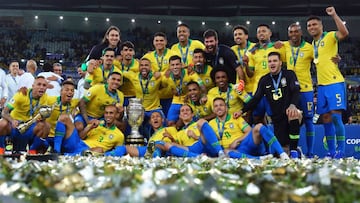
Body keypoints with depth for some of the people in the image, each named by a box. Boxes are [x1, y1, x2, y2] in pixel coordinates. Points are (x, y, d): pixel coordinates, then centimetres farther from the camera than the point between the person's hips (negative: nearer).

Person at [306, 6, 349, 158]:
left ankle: (340, 151, -7)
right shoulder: (313, 44, 18)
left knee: (335, 116, -12)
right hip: (321, 85, 7)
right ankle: (331, 151, 12)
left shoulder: (330, 37, -4)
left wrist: (334, 15, -25)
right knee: (326, 119, 7)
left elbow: (344, 33, -24)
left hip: (335, 83, -7)